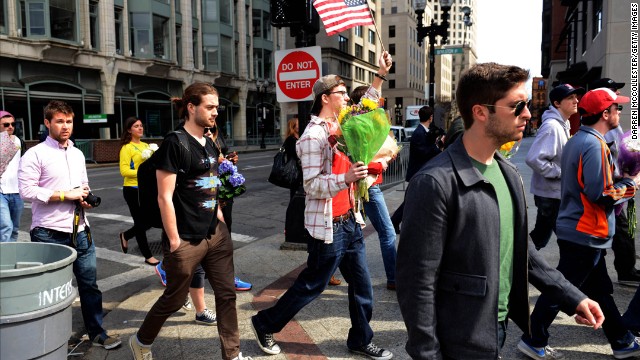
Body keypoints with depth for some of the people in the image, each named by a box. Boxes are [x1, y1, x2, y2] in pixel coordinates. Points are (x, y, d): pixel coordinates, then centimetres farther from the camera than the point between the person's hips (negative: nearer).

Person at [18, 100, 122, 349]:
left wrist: (87, 198, 3)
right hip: (50, 234, -6)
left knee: (89, 283, 10)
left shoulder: (77, 154, 14)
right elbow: (26, 191, -15)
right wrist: (66, 195, -17)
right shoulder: (35, 154, -7)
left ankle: (97, 333, 22)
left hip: (80, 230, 6)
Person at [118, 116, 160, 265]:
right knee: (141, 222, 3)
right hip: (132, 189, -7)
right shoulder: (127, 148, -9)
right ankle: (148, 256, 15)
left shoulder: (146, 145, 12)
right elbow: (124, 171, -16)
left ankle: (126, 235, 38)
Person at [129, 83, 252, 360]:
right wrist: (173, 240, -16)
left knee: (226, 293, 9)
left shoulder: (209, 144, 10)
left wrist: (220, 221, 13)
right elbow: (165, 197, -16)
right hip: (186, 240, -7)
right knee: (174, 299, 10)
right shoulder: (174, 143, -14)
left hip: (215, 234, 7)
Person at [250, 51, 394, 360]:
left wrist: (381, 75, 20)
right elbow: (312, 185, -21)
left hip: (349, 220, 8)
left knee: (361, 285, 14)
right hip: (328, 226, -8)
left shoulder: (340, 125, 10)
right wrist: (346, 178, -35)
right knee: (311, 285, 5)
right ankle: (265, 323, 25)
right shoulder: (313, 135, -17)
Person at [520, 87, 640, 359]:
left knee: (600, 288, 19)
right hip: (586, 234, -10)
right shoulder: (594, 145, -20)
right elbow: (600, 194, -24)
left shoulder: (576, 140, 11)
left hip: (574, 228, 10)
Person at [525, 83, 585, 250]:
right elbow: (534, 159, -30)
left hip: (553, 192, 9)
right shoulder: (551, 126, -21)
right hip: (551, 194, -9)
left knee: (541, 234, 18)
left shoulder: (562, 124, 10)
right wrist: (560, 172, -21)